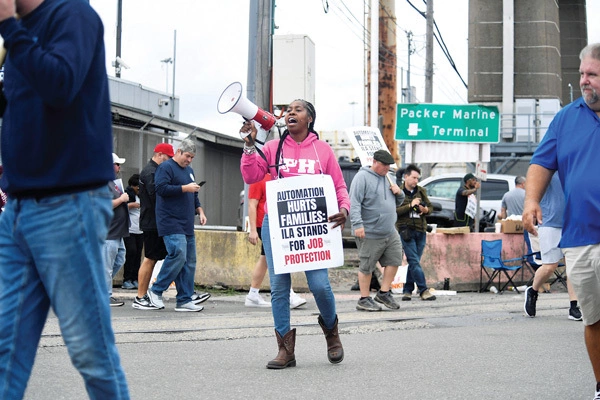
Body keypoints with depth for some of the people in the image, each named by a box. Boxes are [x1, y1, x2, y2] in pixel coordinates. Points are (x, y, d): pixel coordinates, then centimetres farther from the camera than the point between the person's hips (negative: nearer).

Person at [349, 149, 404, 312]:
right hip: (370, 234, -8)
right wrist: (357, 224, -28)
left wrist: (399, 193, 5)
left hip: (390, 232, 8)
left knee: (394, 260, 5)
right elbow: (354, 203, -19)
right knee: (366, 267, 0)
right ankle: (364, 300, 8)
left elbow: (397, 203, 27)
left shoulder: (386, 178, 17)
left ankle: (384, 293, 16)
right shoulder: (362, 177, -10)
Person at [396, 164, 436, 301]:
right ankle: (423, 290, -12)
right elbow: (394, 210, -12)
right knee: (414, 261, -10)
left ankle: (407, 290, 14)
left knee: (414, 262, 7)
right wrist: (410, 205, -18)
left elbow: (431, 207, 21)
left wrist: (426, 210, -2)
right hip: (406, 230, -5)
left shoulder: (421, 191, 14)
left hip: (421, 230, 5)